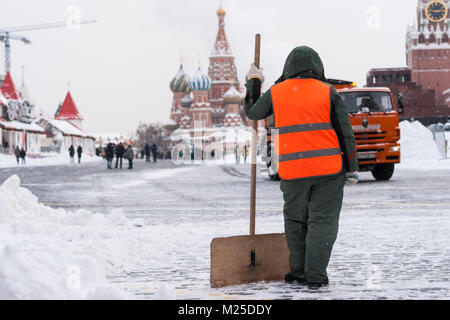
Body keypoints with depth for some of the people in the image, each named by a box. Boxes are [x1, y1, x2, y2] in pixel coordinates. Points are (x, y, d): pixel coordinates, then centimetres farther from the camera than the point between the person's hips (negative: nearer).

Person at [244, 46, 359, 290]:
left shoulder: (275, 93, 4)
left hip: (292, 170, 2)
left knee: (295, 221, 17)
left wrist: (253, 82, 36)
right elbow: (345, 131, 1)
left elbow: (252, 112, 22)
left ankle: (299, 272, 18)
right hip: (328, 169, -1)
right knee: (322, 221, 1)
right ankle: (315, 276, -5)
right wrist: (352, 168, 7)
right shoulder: (327, 92, 0)